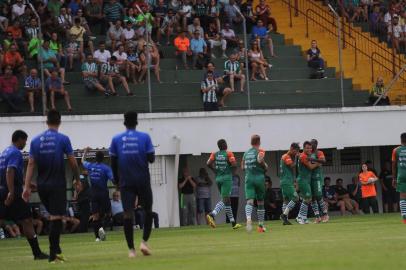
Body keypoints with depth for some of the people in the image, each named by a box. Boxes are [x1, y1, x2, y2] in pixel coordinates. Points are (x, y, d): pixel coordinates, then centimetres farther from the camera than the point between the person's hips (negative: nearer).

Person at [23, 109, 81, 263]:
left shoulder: (36, 140, 5)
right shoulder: (63, 139, -5)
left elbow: (31, 164, 1)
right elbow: (72, 162, -5)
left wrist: (27, 186, -1)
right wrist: (77, 179, 9)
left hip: (42, 185, 4)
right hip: (57, 184, -4)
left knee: (53, 216, 18)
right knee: (56, 218, -3)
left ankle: (56, 251, 15)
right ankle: (53, 254, -8)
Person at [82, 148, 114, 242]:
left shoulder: (90, 166, 2)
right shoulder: (106, 168, -10)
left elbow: (83, 161, 23)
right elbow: (113, 179, -17)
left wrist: (85, 152, 39)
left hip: (94, 194, 3)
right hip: (103, 193, -3)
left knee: (95, 215, 2)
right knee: (106, 211, 12)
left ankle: (97, 236, -3)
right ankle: (101, 226, -18)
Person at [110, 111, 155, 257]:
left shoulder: (116, 139, 3)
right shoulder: (144, 137, -1)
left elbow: (113, 163, 5)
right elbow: (151, 158, -4)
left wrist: (117, 181, 16)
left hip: (126, 182, 1)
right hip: (143, 181, -1)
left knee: (128, 214, -2)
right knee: (148, 211, 14)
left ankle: (131, 249, -7)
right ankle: (144, 241, -1)